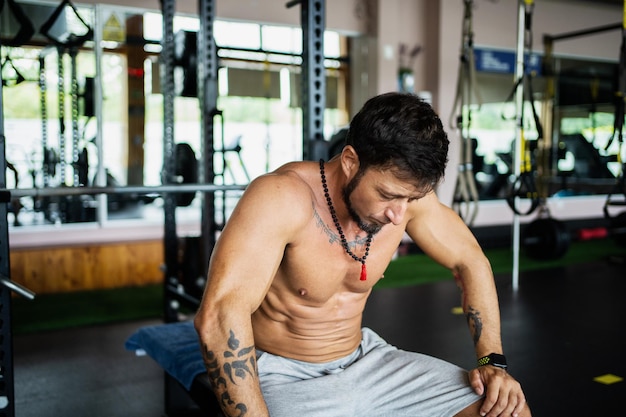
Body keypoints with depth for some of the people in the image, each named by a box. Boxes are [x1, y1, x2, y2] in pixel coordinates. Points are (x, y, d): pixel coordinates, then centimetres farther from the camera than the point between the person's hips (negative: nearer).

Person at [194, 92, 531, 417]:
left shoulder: (405, 193, -9)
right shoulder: (284, 197, -28)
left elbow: (469, 261, 5)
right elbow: (218, 317, -36)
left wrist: (492, 361, -3)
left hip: (364, 359, 5)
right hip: (285, 377, -4)